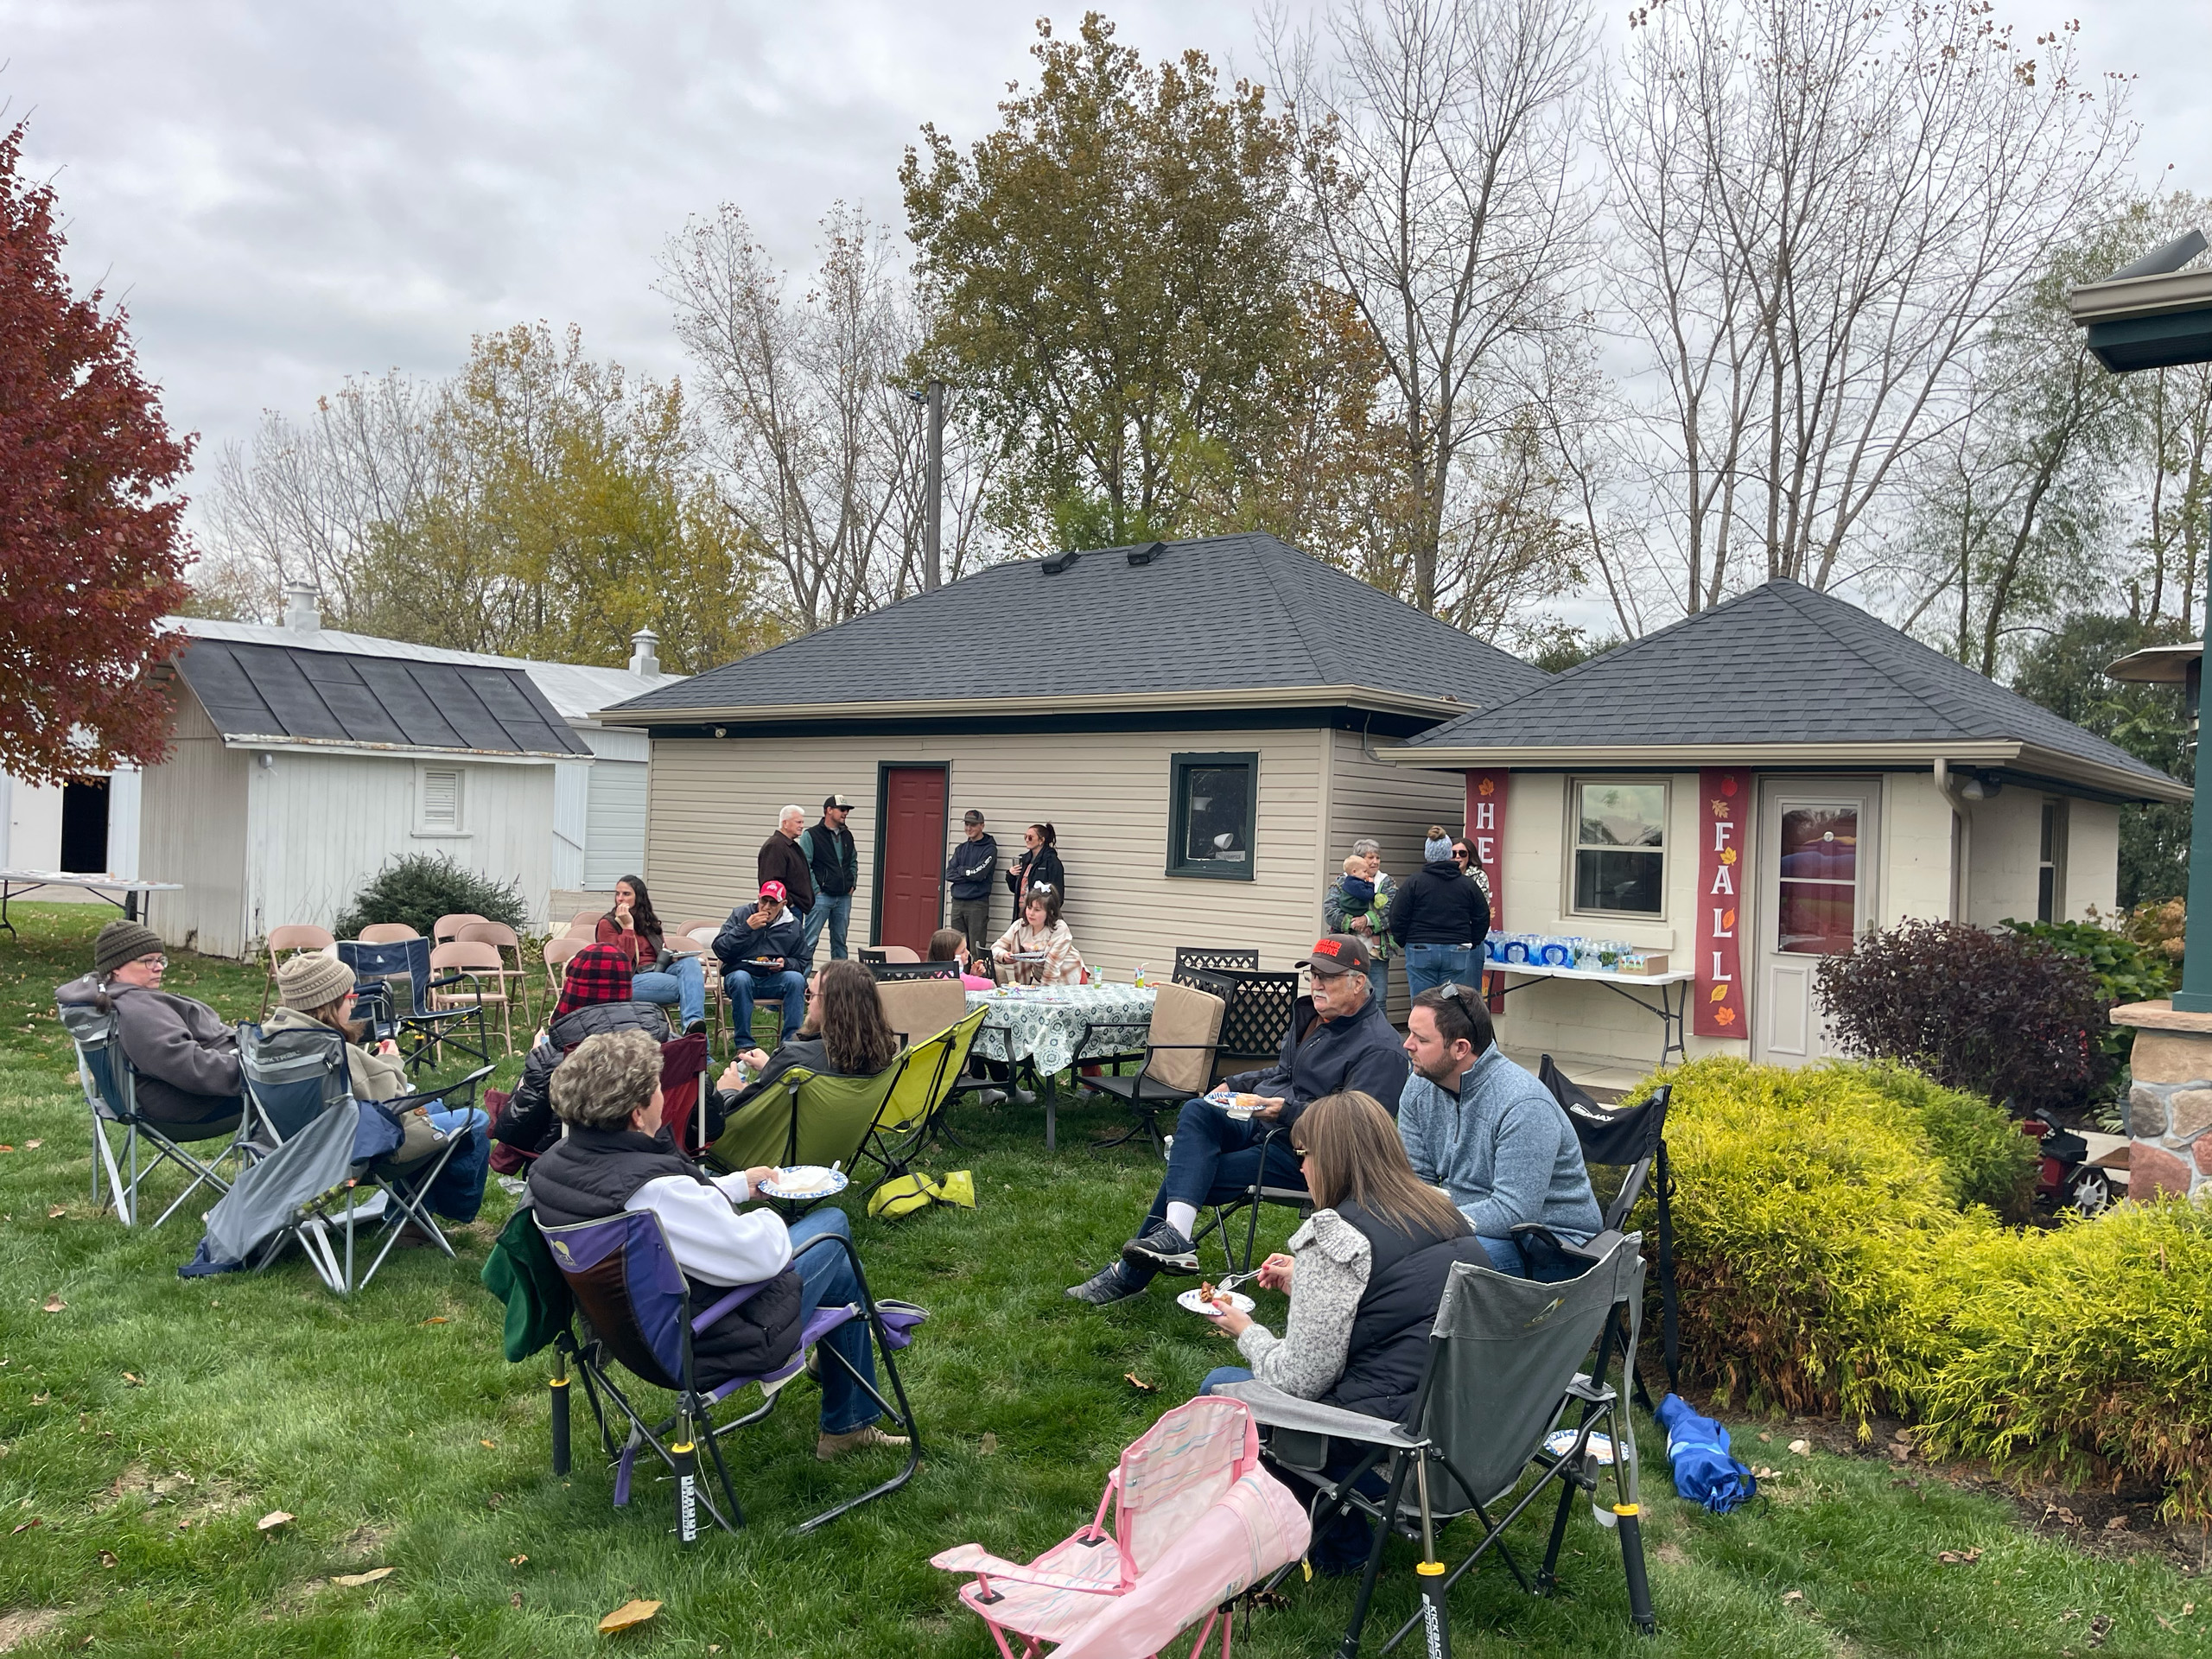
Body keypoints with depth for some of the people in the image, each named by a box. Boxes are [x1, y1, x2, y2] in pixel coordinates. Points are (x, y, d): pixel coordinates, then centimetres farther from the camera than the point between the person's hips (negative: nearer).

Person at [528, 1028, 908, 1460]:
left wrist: (737, 1184, 16)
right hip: (700, 1344, -8)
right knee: (832, 1222, 13)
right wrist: (769, 1220, -5)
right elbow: (758, 1255, -27)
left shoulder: (554, 1163, -8)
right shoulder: (654, 1189, -36)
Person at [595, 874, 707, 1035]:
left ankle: (693, 1022, -47)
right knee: (687, 986, -28)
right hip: (630, 980, -5)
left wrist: (674, 957, 2)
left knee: (690, 962, -28)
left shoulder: (650, 922, 22)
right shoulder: (607, 924, 4)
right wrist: (628, 926, -9)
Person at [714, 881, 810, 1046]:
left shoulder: (794, 926, 8)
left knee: (797, 979, -28)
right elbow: (720, 949, -6)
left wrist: (785, 963, -11)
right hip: (741, 974, -2)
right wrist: (746, 928, -16)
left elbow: (801, 963, 12)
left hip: (774, 980, 2)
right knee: (741, 978, -36)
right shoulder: (740, 914, 3)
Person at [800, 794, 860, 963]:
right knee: (810, 940, -6)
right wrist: (816, 890, -13)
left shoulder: (847, 836, 14)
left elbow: (853, 862, 24)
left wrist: (852, 884, 11)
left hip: (844, 897, 6)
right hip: (821, 897, -6)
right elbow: (804, 866, -9)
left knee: (840, 940, 11)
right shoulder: (811, 835, -5)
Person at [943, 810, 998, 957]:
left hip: (977, 904, -6)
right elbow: (949, 874, 6)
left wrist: (961, 870, 0)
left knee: (977, 950, -8)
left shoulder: (989, 849, -2)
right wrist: (969, 874, -7)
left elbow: (979, 873, -15)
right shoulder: (960, 848, 16)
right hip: (957, 902, 6)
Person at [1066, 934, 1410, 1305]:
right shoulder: (1310, 1014, 14)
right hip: (1259, 1123, 8)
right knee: (1196, 1111, -23)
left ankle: (1128, 1275, -8)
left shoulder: (1379, 1048, -15)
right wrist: (1235, 1084, 12)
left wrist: (1287, 1110, -29)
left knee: (1187, 1176, -18)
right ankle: (1175, 1236, -33)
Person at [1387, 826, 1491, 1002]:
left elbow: (1398, 917, -3)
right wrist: (1471, 944, 20)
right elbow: (1482, 919, 7)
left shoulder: (1415, 882, -4)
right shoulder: (1467, 884, 3)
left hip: (1420, 951, -2)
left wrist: (1403, 942, 12)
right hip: (1457, 953, 2)